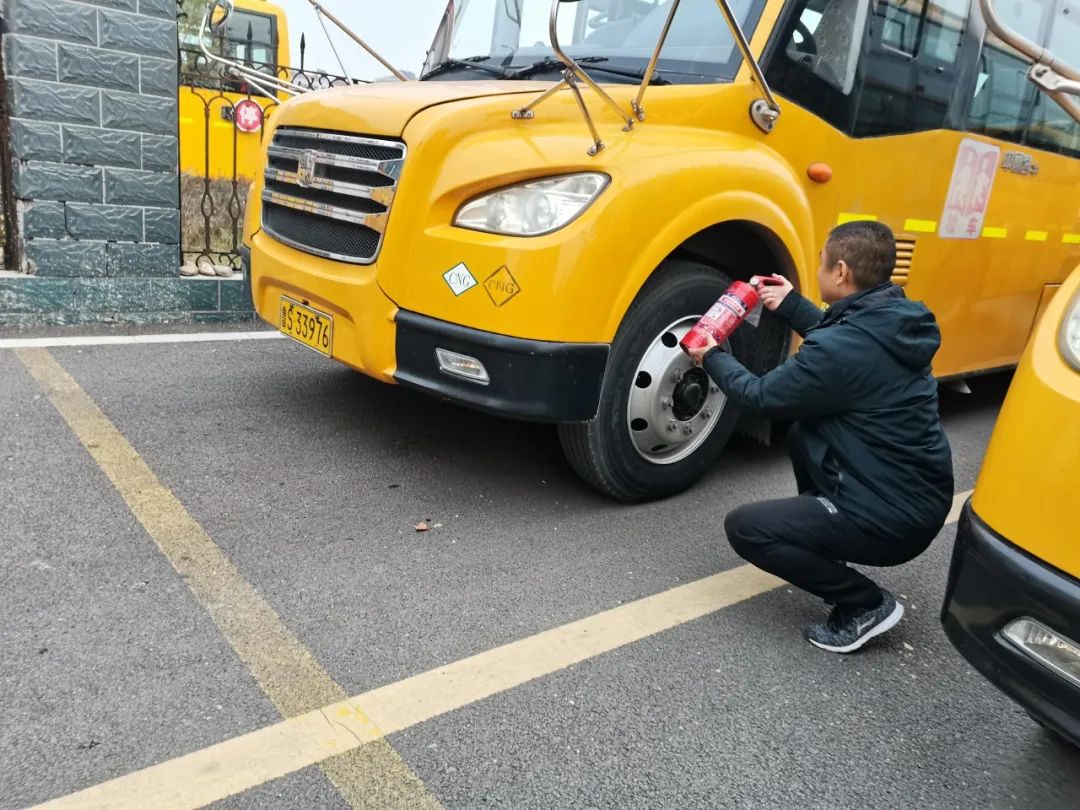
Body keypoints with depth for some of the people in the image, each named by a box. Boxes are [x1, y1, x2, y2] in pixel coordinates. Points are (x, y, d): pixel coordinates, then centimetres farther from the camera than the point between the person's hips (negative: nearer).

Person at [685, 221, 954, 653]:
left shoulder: (841, 350, -25)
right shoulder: (893, 320, 2)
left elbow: (762, 396, -9)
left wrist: (712, 357, 7)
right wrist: (792, 306, 26)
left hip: (892, 518, -9)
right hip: (920, 496, 9)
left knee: (744, 527, -3)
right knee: (803, 432, 24)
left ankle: (865, 604, 0)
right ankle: (821, 544, 30)